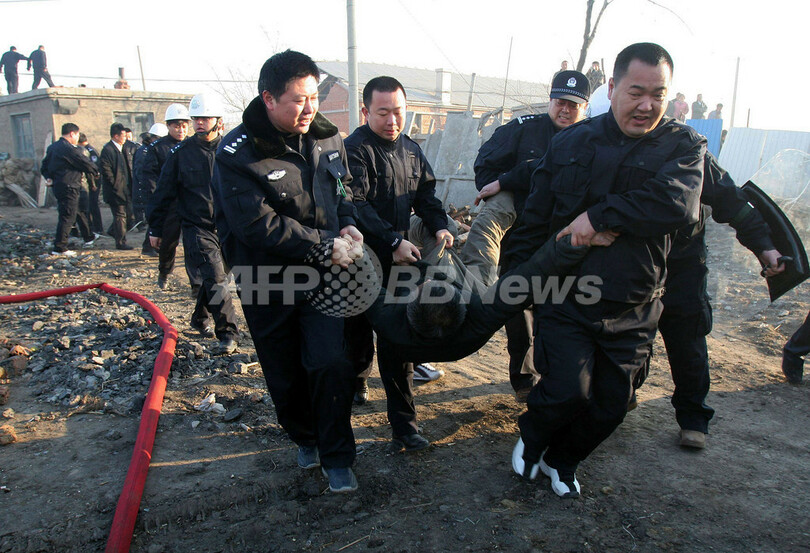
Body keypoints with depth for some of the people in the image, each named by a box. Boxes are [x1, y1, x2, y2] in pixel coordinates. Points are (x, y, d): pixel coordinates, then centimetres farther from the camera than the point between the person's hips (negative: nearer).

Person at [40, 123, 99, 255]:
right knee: (67, 217, -5)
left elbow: (44, 167, 17)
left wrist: (50, 178, 6)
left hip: (58, 185, 10)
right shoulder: (68, 149, -18)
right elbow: (85, 162, -12)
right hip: (68, 188, -10)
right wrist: (96, 171, 5)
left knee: (79, 212, 21)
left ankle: (88, 237, 34)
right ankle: (59, 247, -2)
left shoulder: (53, 147, 13)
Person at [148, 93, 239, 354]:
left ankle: (200, 317, 38)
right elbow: (164, 193, 4)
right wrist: (155, 228, 5)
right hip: (197, 227, -2)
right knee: (215, 278, -14)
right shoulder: (180, 152, -1)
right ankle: (227, 332, -7)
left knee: (216, 276, 14)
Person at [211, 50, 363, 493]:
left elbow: (344, 188, 18)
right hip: (267, 281, -2)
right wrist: (324, 244, -22)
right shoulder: (238, 153, -17)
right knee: (285, 374, 12)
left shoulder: (326, 137, 1)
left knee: (331, 364, -7)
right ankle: (304, 437, 39)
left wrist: (347, 223, -2)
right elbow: (260, 227, -24)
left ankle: (336, 457, 11)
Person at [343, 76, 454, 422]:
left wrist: (439, 225, -3)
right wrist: (393, 241, -25)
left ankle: (400, 414, 23)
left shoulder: (411, 150, 13)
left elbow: (425, 195, 17)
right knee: (359, 328, 7)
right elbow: (356, 206, -20)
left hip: (400, 255, 6)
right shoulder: (354, 149, -11)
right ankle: (356, 383, 31)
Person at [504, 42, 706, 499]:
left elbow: (678, 205, -22)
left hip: (633, 310, 1)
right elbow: (536, 216, 10)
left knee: (612, 405, 10)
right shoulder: (572, 143, 4)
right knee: (568, 391, -12)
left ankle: (562, 461, 38)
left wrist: (599, 215, -23)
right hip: (564, 297, -1)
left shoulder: (684, 145, 0)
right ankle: (532, 438, 23)